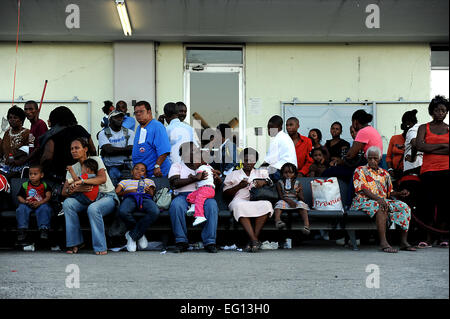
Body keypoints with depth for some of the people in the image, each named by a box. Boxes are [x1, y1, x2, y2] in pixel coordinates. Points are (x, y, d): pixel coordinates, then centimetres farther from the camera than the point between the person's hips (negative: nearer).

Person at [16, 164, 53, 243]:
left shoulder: (45, 185, 3)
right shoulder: (25, 185, 6)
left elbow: (48, 196, -8)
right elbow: (19, 197, 4)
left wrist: (39, 203, -25)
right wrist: (26, 202, -18)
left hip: (41, 203, -1)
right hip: (27, 205, 1)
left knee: (45, 208, -34)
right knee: (21, 209, -29)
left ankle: (43, 228, -31)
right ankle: (22, 229, -28)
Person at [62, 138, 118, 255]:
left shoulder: (95, 160, -2)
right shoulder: (73, 168, 10)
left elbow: (103, 178, -20)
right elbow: (64, 192, 2)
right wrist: (75, 189, -22)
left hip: (107, 196, -5)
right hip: (88, 199, 5)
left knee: (93, 208, -37)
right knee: (67, 203, -22)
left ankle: (100, 247, -30)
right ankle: (75, 242, -18)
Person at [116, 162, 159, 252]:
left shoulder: (148, 181, 38)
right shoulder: (125, 181, 38)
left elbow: (152, 193, 17)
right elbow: (116, 192, 19)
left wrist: (149, 191, -6)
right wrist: (128, 191, 3)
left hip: (145, 197, 0)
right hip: (130, 197, 0)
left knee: (155, 212, -38)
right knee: (122, 212, -40)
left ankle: (132, 235, -25)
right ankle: (140, 235, -15)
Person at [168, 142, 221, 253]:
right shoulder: (176, 166, 16)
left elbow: (219, 183, 22)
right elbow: (174, 183, -3)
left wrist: (217, 177, -4)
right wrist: (194, 179, -14)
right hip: (183, 195, -1)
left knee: (212, 205, -33)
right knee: (176, 205, -36)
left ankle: (210, 242, -31)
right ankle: (181, 242, -28)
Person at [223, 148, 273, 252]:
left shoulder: (260, 173, 28)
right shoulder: (233, 174, 22)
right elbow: (226, 193, 15)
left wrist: (263, 182, -2)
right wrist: (239, 186, -1)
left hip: (257, 202, 2)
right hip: (240, 200, -1)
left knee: (267, 205, -35)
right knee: (239, 206, -39)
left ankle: (253, 239, -35)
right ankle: (255, 240, -44)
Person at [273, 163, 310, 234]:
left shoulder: (297, 183, 8)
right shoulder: (280, 183, 8)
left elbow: (302, 199, 2)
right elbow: (281, 196, -4)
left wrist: (298, 194, -22)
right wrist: (289, 200, -23)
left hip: (296, 202, 0)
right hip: (285, 201, 0)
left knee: (301, 204, -32)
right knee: (280, 203, -32)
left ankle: (306, 225, -51)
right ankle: (277, 220, -59)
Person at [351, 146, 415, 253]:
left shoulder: (384, 173, 21)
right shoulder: (360, 171, 4)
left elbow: (389, 192, 22)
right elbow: (363, 189, -11)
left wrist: (399, 193, -1)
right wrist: (377, 198, -26)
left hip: (383, 200, 6)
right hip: (364, 201, -6)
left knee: (404, 207, -14)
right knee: (381, 207, -38)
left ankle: (403, 241, -18)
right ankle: (383, 242, -44)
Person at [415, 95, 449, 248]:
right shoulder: (423, 128, 11)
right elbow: (419, 146, -7)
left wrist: (430, 149, -7)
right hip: (428, 171, -1)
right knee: (429, 203, -3)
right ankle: (428, 238, -1)